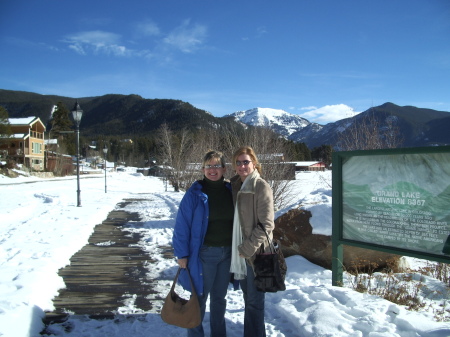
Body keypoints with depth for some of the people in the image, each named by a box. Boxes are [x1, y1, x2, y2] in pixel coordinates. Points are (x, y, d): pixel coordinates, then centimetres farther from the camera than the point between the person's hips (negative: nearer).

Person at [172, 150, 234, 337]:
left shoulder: (230, 191, 2)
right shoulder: (195, 193, -11)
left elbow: (235, 222, 9)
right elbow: (182, 225, -10)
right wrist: (182, 254, -12)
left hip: (227, 252, 4)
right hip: (204, 253, -4)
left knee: (220, 297, 18)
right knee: (199, 296, 5)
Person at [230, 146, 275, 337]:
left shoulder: (261, 187, -12)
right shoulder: (235, 186, 8)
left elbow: (266, 225, -16)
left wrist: (248, 248, -16)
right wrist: (237, 248, 8)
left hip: (256, 253, -7)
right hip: (239, 251, 7)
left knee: (254, 301, 3)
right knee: (248, 298, 18)